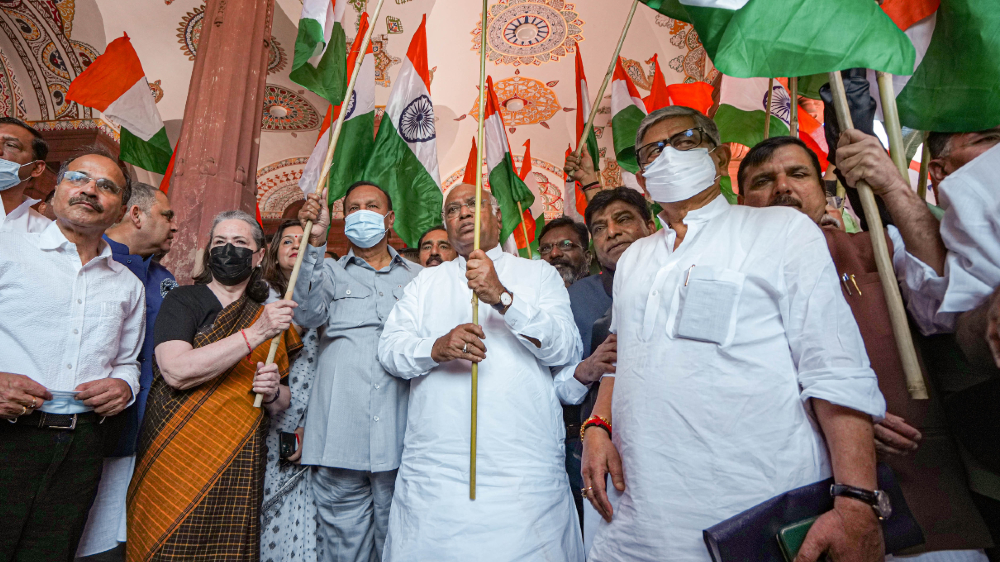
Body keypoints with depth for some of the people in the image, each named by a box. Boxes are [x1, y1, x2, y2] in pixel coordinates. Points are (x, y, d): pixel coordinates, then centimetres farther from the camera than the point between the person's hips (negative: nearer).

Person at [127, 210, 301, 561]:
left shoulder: (266, 316, 10)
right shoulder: (183, 300, 0)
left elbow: (281, 406, 16)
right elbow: (177, 371, -19)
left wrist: (273, 391, -8)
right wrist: (256, 334, -21)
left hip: (239, 468, 3)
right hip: (176, 462, -3)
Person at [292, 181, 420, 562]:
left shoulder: (418, 277, 15)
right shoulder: (329, 272, 14)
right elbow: (308, 315, -7)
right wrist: (315, 242, -16)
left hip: (401, 442, 1)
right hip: (340, 440, 0)